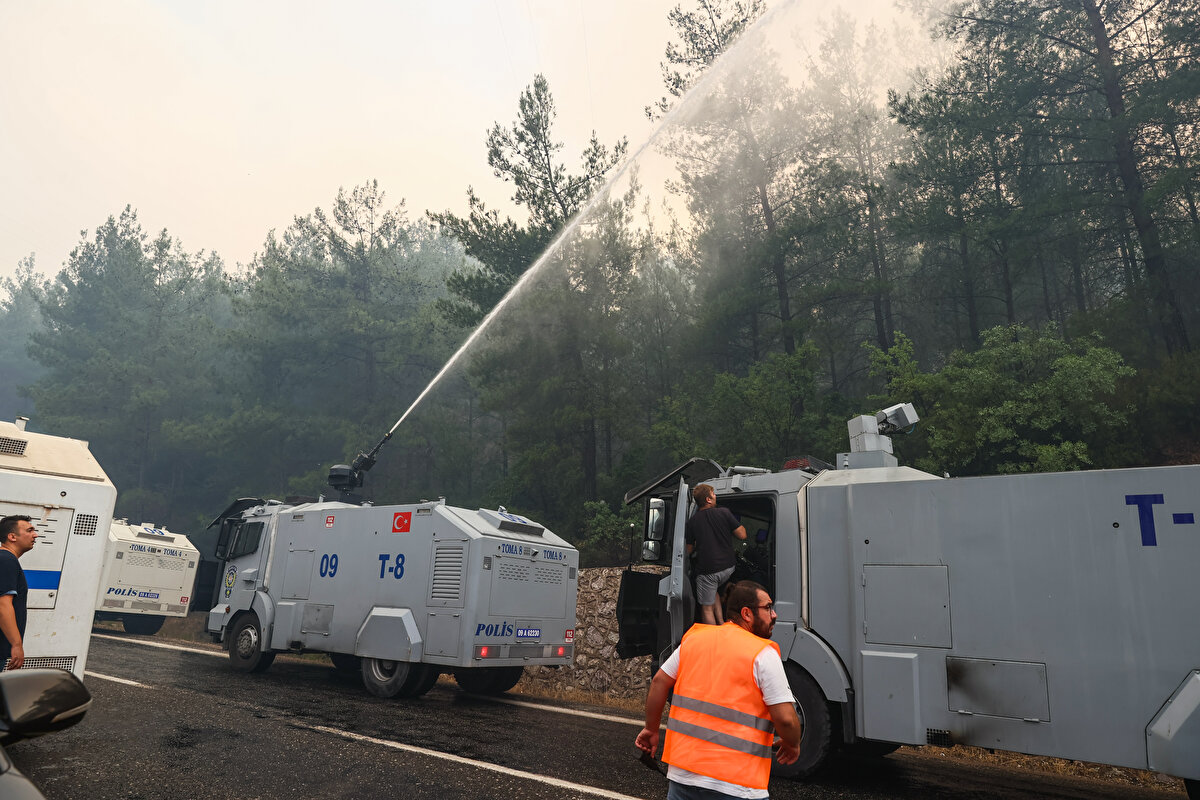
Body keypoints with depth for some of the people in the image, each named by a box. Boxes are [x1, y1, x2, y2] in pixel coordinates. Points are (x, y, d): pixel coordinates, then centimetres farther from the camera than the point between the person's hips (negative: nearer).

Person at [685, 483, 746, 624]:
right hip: (727, 567, 3)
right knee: (713, 591, 30)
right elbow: (742, 535, -2)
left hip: (707, 569, -3)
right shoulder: (724, 512, -6)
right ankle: (721, 623, 23)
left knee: (707, 608, 10)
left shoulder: (692, 521, -3)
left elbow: (689, 550, 4)